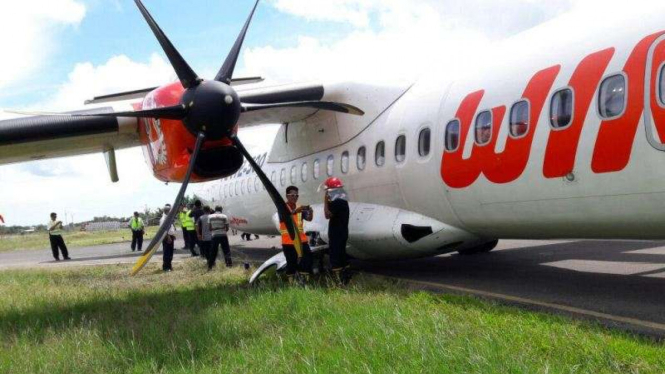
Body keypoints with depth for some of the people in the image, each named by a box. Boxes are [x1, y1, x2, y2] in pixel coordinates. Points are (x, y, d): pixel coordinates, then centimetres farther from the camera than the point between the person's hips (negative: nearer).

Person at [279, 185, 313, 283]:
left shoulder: (299, 209, 10)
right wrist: (296, 211, -43)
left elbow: (309, 219, -2)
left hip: (301, 240, 4)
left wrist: (310, 212, -26)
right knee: (291, 263, 1)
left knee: (307, 260, 0)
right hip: (288, 242, -4)